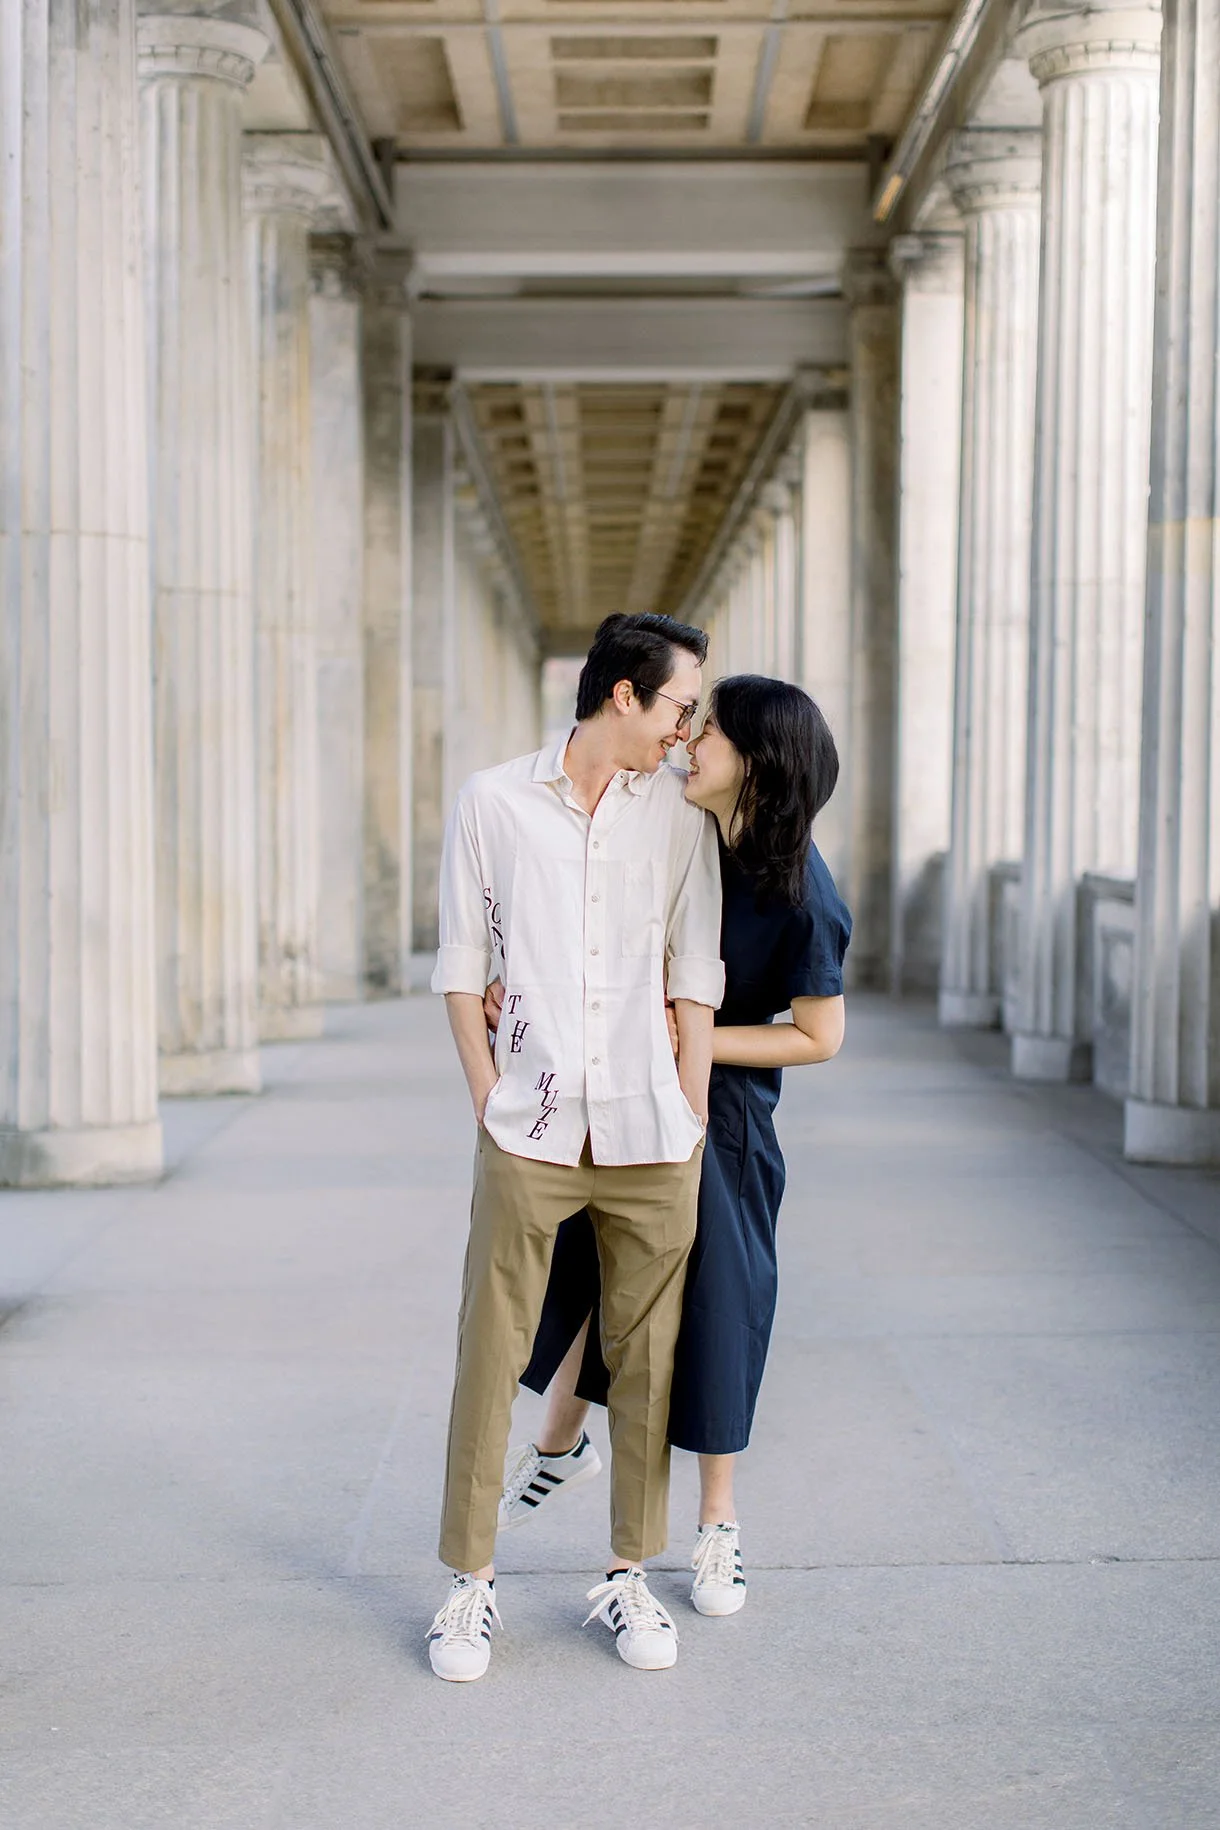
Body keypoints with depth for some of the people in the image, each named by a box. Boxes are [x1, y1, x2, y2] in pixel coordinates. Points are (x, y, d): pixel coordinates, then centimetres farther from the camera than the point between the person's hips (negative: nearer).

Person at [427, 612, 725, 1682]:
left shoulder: (680, 811, 7)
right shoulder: (493, 803, 3)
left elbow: (696, 977, 7)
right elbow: (462, 968, 7)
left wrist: (692, 1124, 4)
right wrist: (491, 1101, 0)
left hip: (650, 1136, 2)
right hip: (528, 1136, -1)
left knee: (644, 1359, 7)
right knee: (490, 1356, 1)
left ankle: (630, 1575, 21)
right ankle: (472, 1583, 13)